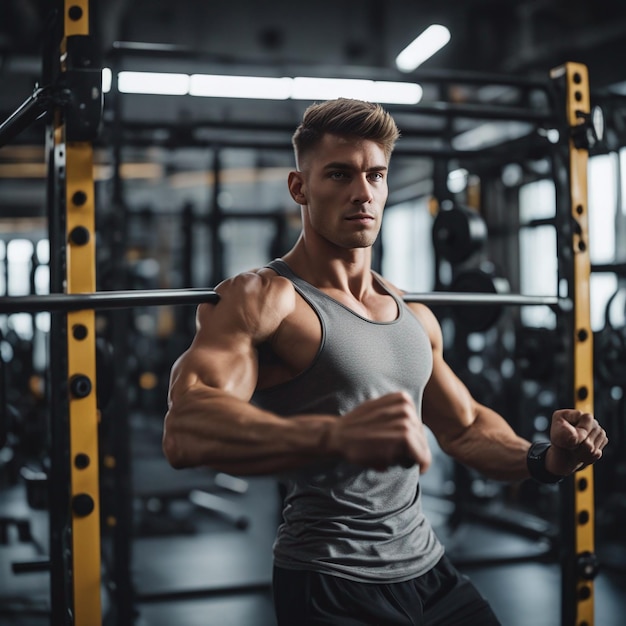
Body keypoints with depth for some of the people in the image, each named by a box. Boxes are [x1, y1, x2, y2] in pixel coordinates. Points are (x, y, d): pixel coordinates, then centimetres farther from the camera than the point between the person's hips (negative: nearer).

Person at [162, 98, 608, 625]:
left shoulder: (415, 315, 9)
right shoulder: (264, 299, -13)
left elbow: (465, 426, 22)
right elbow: (185, 428, -30)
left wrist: (544, 460, 1)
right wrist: (336, 435, -47)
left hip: (428, 568, 7)